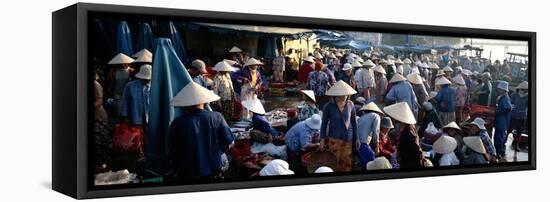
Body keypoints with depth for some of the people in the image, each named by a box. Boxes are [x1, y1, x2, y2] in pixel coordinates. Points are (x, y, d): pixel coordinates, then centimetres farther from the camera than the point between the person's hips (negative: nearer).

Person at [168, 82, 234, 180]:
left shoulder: (177, 123, -13)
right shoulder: (217, 117, -8)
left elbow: (171, 152, -5)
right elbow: (229, 142, -2)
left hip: (187, 175, -2)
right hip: (214, 173, 2)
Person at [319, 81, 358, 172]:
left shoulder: (350, 105, -2)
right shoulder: (328, 106, -8)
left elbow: (354, 122, 7)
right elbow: (324, 123, 1)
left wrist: (356, 138, 8)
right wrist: (322, 139, -2)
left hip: (348, 139, 2)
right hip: (334, 139, -1)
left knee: (348, 163, 2)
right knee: (335, 163, 5)